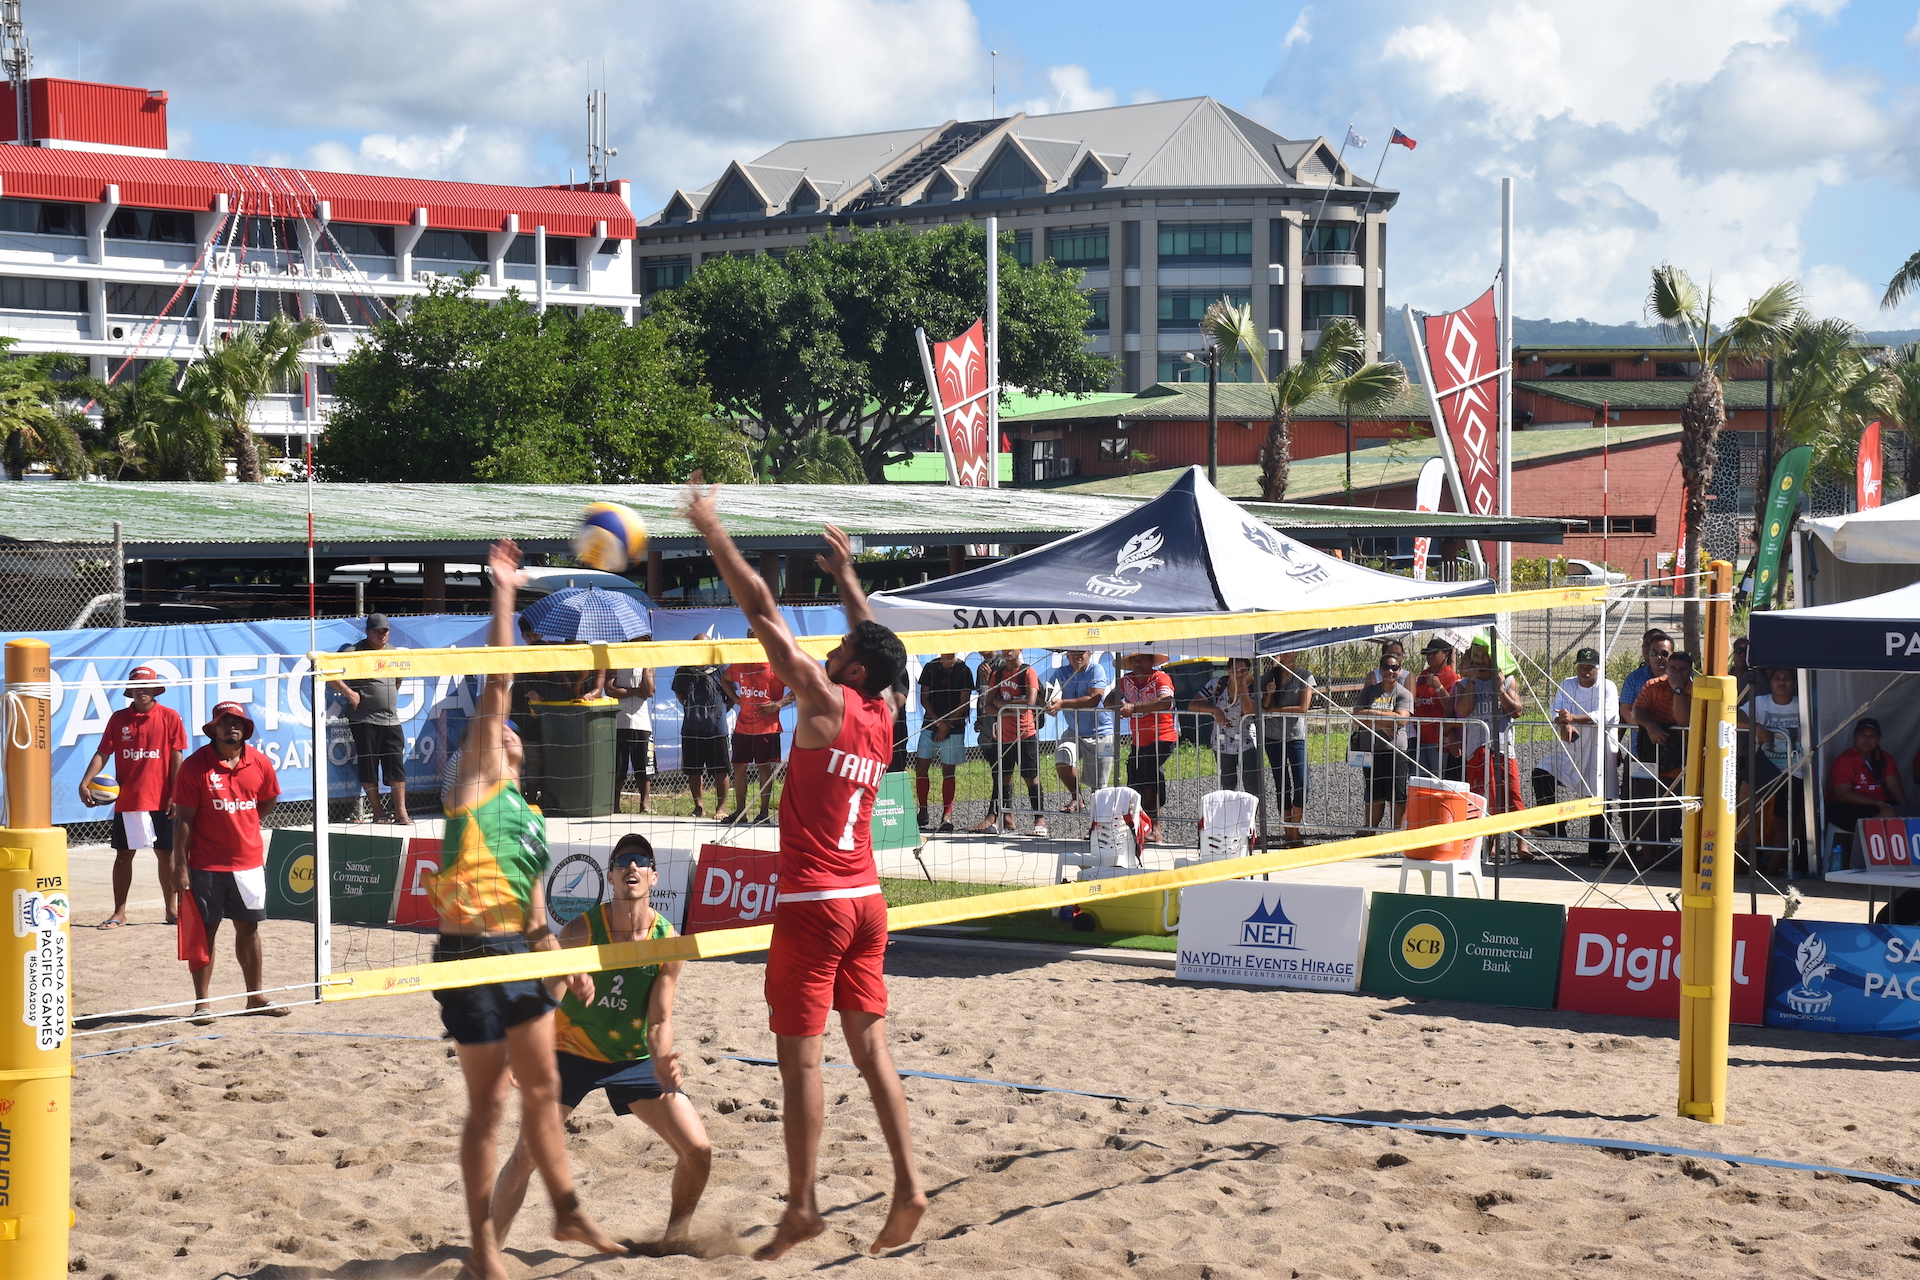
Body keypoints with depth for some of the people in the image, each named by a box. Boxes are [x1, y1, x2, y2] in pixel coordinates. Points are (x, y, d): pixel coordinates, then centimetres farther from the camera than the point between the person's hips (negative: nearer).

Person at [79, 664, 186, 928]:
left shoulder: (170, 717, -2)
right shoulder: (118, 719, 3)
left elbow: (176, 758, -2)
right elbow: (103, 753, 1)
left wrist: (176, 794, -8)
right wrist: (85, 782, -13)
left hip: (160, 800, -2)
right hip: (126, 800, 2)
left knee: (166, 854, 6)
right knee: (123, 855, 6)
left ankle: (172, 909, 16)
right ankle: (119, 913, 13)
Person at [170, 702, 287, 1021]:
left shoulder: (260, 763, 1)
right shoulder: (195, 765, -9)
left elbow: (267, 803, 19)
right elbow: (183, 819, -9)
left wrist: (241, 827, 7)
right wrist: (180, 866, -11)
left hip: (248, 861, 4)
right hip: (206, 865, -3)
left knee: (249, 928, 11)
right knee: (205, 930, 3)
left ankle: (256, 996, 20)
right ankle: (202, 1002, 8)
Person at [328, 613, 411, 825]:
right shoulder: (354, 652, -4)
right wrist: (349, 693, -15)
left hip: (391, 720, 4)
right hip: (364, 720, -4)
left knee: (396, 766, 0)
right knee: (368, 766, 1)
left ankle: (401, 812, 3)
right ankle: (376, 810, 11)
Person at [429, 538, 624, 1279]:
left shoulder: (529, 816, 18)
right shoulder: (476, 785, 0)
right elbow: (495, 689, -6)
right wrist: (504, 597, -5)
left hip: (520, 951, 7)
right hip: (472, 952, -7)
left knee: (542, 1090, 14)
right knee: (488, 1104, 0)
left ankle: (568, 1214, 28)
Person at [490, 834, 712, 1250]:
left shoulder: (669, 943, -14)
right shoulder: (581, 930, -20)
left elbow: (660, 1020, -13)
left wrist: (662, 1063, -33)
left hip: (636, 1058, 2)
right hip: (572, 1053, -2)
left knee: (698, 1150, -8)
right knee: (525, 1155, -13)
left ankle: (676, 1237, 16)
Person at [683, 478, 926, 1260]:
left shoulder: (827, 701, -11)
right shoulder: (884, 713, 6)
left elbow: (763, 613, -11)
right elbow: (874, 639, 26)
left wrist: (714, 533, -6)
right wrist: (845, 575, 38)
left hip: (813, 902, -7)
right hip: (866, 899, 7)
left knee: (800, 1056, -3)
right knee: (871, 1049, 10)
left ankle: (801, 1207, -2)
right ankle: (907, 1186, 7)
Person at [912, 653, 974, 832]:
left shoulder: (963, 671, -1)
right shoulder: (930, 668, 6)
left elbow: (964, 703, -4)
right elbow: (924, 699, 4)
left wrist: (946, 725, -10)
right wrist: (938, 722, -8)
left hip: (954, 727, -3)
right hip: (930, 724, 3)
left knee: (949, 770, -1)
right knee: (920, 766, -3)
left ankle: (947, 815, 3)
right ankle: (922, 812, 7)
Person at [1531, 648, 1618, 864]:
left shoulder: (1607, 687, -4)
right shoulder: (1567, 685, 9)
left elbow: (1604, 715, -21)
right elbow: (1555, 711, -2)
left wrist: (1573, 718, -35)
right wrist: (1564, 724, -27)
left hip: (1599, 750, -4)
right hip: (1569, 748, 4)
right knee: (1541, 774, -15)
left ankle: (1597, 853, 3)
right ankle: (1554, 826, -3)